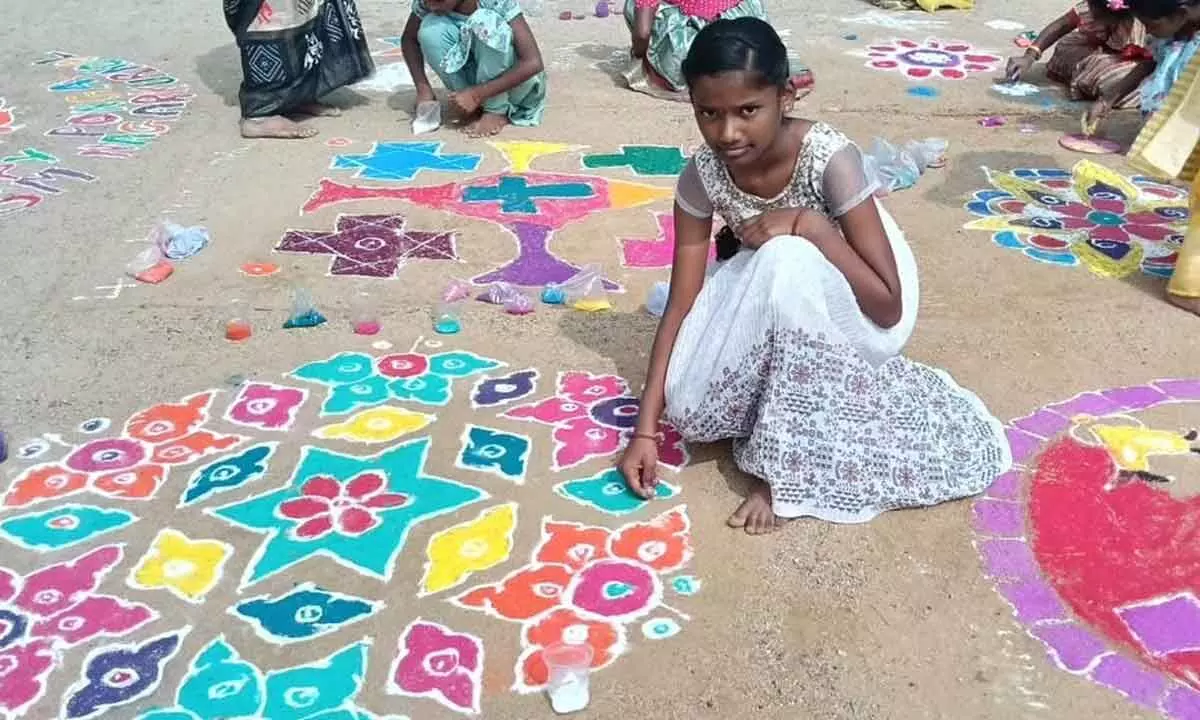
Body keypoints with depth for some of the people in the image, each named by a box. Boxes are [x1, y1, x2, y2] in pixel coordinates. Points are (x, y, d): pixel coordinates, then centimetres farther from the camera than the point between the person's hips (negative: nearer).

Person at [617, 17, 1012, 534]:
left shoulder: (829, 158, -29)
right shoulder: (702, 175, -18)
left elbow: (889, 307, -27)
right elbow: (682, 306, -15)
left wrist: (810, 224, -36)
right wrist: (647, 429, -19)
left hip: (858, 314, -3)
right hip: (776, 319, 3)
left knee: (786, 260, -38)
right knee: (689, 406, -25)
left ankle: (785, 465, -23)